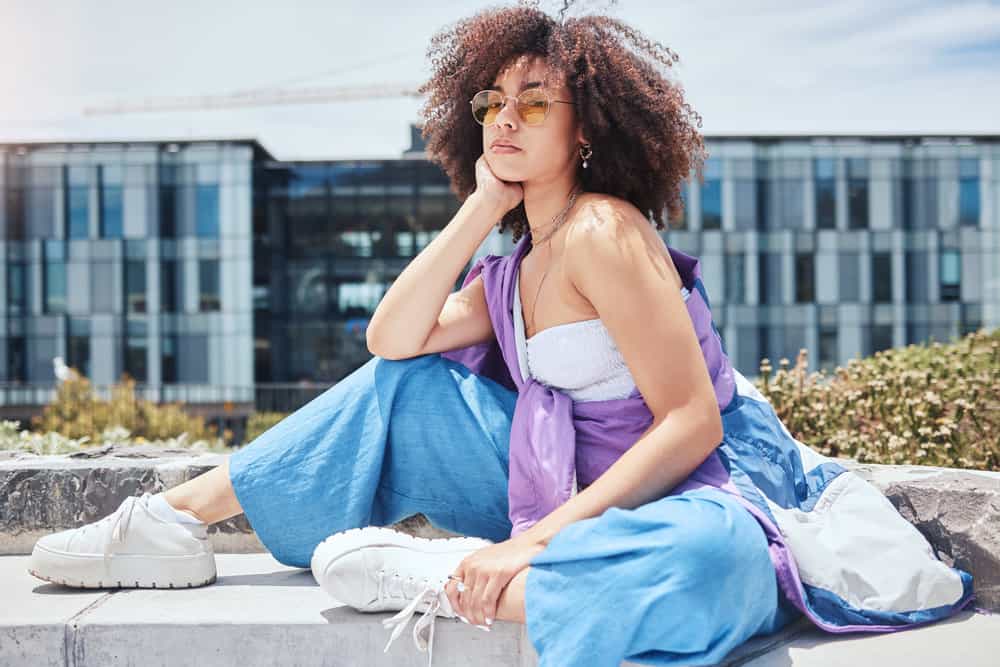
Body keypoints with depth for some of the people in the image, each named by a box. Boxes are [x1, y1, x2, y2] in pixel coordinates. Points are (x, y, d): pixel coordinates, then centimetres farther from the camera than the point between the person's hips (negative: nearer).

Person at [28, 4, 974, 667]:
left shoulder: (602, 233, -16)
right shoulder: (518, 268, 10)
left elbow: (692, 422, -22)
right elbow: (392, 339, -1)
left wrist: (537, 541, -27)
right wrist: (479, 208, -3)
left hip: (690, 491, -7)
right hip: (578, 490, 8)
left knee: (708, 559, -44)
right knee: (401, 391, 4)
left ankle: (441, 578, -28)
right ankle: (176, 520, 8)